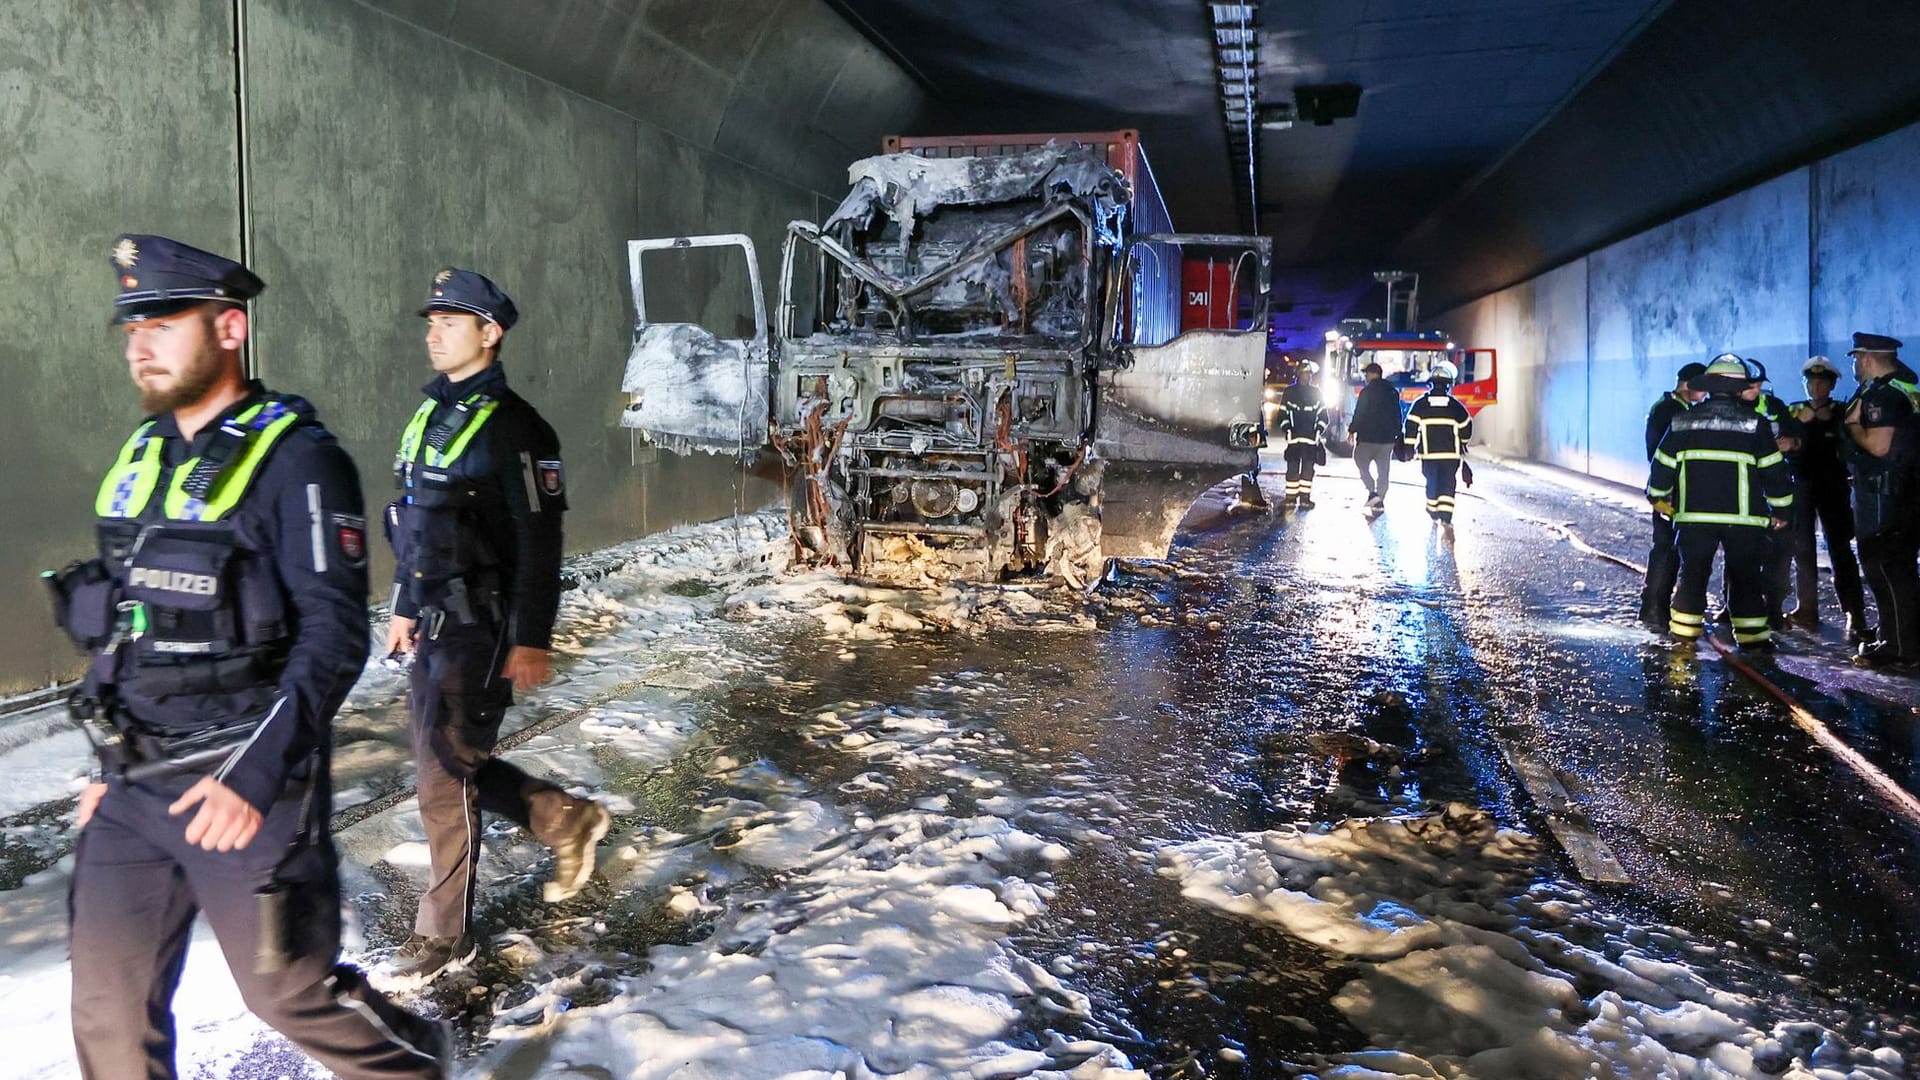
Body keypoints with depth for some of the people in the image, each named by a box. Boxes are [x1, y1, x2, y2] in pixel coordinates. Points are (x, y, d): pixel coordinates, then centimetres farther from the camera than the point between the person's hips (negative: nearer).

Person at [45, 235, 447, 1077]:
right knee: (109, 1009, 12)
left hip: (243, 787, -7)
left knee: (288, 988, 7)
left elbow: (335, 634, -18)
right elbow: (127, 622, 19)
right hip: (131, 789, 7)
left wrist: (257, 773, -24)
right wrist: (110, 762, 19)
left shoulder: (296, 457, -12)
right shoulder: (143, 455, 10)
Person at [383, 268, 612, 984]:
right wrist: (405, 608, 22)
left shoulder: (512, 427, -13)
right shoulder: (430, 416, 13)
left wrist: (532, 641, -19)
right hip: (433, 627, 9)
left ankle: (444, 934, 11)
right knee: (450, 766, 15)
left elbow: (539, 543, -17)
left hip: (480, 633, -9)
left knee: (445, 777, -3)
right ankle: (568, 821, 34)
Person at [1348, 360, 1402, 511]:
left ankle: (1373, 492, -9)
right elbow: (1397, 416, 14)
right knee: (1383, 469, 9)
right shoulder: (1393, 392, 10)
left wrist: (1352, 430, -3)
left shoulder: (1367, 392, -11)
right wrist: (1397, 434, 19)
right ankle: (1380, 500, 9)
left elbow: (1359, 414, -13)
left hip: (1368, 437, -6)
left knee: (1362, 464, 7)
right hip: (1388, 438, 6)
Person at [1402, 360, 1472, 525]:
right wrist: (1463, 443, 27)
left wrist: (1410, 448, 2)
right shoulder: (1455, 405, 2)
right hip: (1451, 454, -1)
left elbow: (1411, 427, -4)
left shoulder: (1420, 404, 0)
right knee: (1448, 485, -2)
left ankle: (1433, 512, 31)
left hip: (1428, 453, 1)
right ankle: (1446, 517, -15)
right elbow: (1466, 427, 9)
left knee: (1432, 482, 18)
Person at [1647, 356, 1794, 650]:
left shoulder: (1683, 422, 4)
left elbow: (1662, 466, 9)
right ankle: (1750, 633, 7)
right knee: (1745, 575, 6)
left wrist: (1657, 498, 24)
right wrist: (1781, 509, 9)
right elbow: (1774, 471, -1)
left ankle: (1685, 626, 12)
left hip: (1694, 515, 2)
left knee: (1693, 571, 11)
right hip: (1743, 516, -2)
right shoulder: (1755, 424, -3)